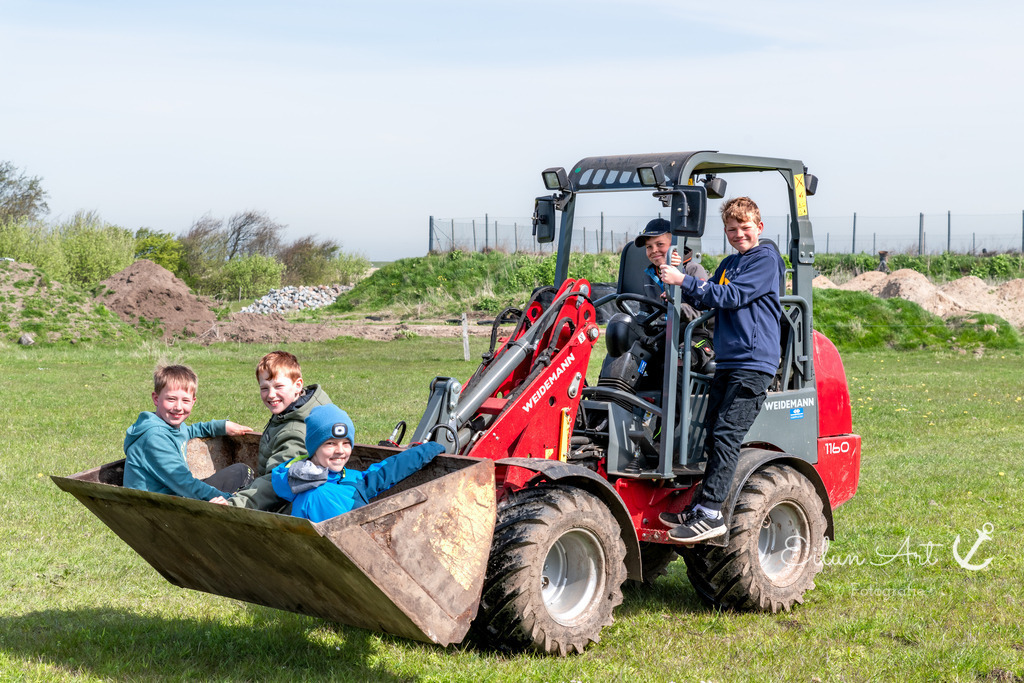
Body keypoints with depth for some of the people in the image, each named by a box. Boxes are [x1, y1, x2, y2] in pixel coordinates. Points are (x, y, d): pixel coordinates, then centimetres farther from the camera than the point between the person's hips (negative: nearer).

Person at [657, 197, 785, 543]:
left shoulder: (765, 259, -4)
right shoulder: (728, 264, 22)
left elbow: (731, 297, -14)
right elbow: (710, 299, 19)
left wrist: (684, 281, -15)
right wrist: (681, 290, 0)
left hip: (753, 363, -8)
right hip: (727, 362, 8)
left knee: (726, 435, -15)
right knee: (712, 435, 5)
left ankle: (711, 514, -18)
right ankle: (701, 507, 8)